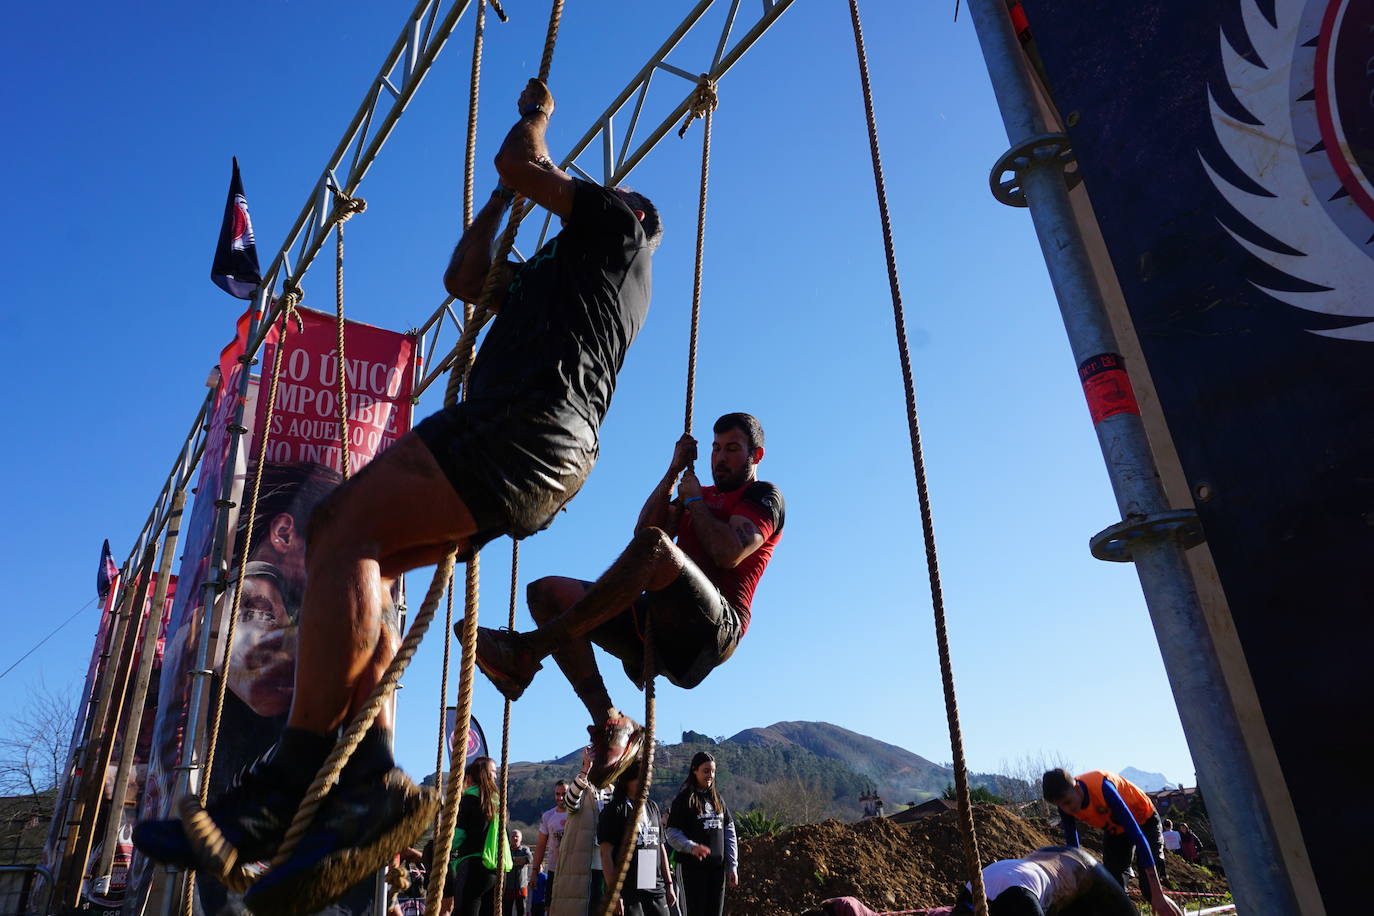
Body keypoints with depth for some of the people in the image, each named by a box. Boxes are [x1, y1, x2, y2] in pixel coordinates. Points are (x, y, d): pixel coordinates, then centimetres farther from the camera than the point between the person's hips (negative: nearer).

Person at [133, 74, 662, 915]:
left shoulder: (615, 226, 17)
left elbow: (518, 162, 12)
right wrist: (504, 201, 47)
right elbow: (465, 279, 41)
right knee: (351, 557, 1)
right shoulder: (559, 274, 40)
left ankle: (297, 777, -24)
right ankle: (366, 779, -11)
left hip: (530, 421, -9)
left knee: (347, 528, -21)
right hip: (544, 462, 9)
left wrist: (536, 114, 33)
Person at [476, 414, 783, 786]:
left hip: (715, 626, -8)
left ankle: (527, 651, -38)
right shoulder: (701, 495, 32)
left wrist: (694, 500, 2)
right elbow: (643, 528, 13)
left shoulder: (764, 496, 11)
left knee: (654, 545, -36)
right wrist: (673, 472, 11)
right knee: (549, 592, -4)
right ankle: (609, 723, -19)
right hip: (662, 628, 8)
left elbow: (729, 554, -11)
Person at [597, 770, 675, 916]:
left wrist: (669, 884, 15)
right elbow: (606, 853, -10)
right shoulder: (615, 809, -5)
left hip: (656, 889, 6)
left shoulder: (652, 806, 14)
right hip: (627, 891, -5)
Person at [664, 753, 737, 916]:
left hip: (717, 867, 5)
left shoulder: (717, 798, 12)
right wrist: (692, 847, -28)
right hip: (692, 867, -5)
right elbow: (672, 833, -10)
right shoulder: (683, 799, -5)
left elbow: (729, 832, 12)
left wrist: (732, 866, 6)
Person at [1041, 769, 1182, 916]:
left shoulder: (1102, 787, -42)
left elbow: (1137, 836, -42)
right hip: (1113, 829, 5)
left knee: (1149, 888, -15)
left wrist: (1158, 894, -44)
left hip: (1144, 820, -5)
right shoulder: (1065, 805, -24)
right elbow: (1072, 846, -10)